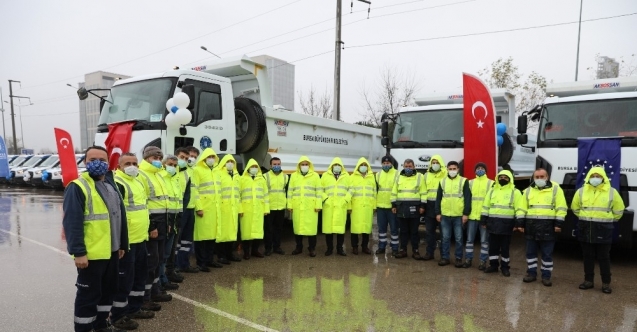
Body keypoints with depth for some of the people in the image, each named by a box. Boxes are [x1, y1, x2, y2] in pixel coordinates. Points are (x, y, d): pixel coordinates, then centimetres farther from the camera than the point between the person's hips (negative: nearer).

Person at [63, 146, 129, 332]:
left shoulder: (111, 185, 13)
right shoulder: (77, 187, -12)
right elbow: (71, 223, -18)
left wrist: (122, 244, 16)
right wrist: (78, 252, -22)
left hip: (111, 251, 8)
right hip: (90, 254, -8)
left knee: (109, 290, 19)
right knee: (89, 294, 3)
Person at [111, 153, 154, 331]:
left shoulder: (137, 182, 16)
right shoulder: (117, 184, -15)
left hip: (140, 238, 10)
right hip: (126, 240, -10)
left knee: (140, 274, 19)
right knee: (124, 278, 0)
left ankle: (134, 308, 33)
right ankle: (117, 316, 15)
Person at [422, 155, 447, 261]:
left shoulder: (446, 175, -2)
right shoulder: (426, 175, 13)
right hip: (429, 205, 4)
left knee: (443, 231, 3)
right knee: (430, 230, 10)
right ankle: (429, 252, 18)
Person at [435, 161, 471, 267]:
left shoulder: (463, 181, 0)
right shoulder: (443, 181, 9)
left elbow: (467, 198, -3)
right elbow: (438, 198, 11)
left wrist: (466, 214, -9)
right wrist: (438, 213, 5)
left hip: (459, 215, -2)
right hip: (445, 215, 3)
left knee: (458, 238, 6)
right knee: (445, 238, 9)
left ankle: (459, 258, 16)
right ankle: (445, 257, 18)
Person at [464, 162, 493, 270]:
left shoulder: (491, 183, 3)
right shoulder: (470, 183, 12)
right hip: (472, 216, 2)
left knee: (484, 240, 5)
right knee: (469, 239, 7)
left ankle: (483, 261, 13)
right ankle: (468, 259, 17)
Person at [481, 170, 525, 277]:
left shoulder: (515, 192, -1)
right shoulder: (492, 190, 10)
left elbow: (520, 209, -6)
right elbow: (486, 206, 12)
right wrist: (483, 220, 8)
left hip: (506, 224, -3)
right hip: (493, 223, 3)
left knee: (505, 247, 6)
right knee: (493, 246, 9)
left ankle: (504, 266, 19)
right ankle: (493, 265, 21)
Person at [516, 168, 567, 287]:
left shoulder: (555, 189, 0)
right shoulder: (528, 190, 10)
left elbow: (561, 208, -3)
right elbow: (523, 208, 11)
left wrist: (558, 223, -11)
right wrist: (520, 223, 5)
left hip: (547, 226, -3)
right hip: (531, 225, 3)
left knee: (547, 253, 4)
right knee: (530, 252, 9)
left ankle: (546, 276, 15)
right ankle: (531, 273, 21)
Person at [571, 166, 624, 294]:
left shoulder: (612, 192, -2)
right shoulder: (581, 191, 3)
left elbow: (619, 210, 9)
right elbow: (575, 208, 16)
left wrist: (608, 221, 10)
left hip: (603, 229, -2)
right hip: (585, 229, 2)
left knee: (604, 257, 4)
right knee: (588, 256, 10)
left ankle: (606, 283, 15)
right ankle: (588, 280, 20)